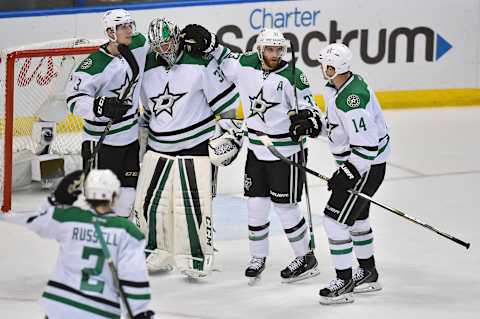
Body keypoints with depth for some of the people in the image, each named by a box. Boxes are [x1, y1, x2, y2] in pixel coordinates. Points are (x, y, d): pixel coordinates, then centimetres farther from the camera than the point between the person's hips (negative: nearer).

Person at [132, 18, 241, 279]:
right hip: (158, 148, 5)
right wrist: (144, 140, 22)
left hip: (196, 147, -5)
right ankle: (158, 255, 20)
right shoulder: (147, 71, 5)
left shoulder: (200, 64, -11)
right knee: (149, 203, 4)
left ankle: (196, 257, 7)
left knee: (193, 205, -7)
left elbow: (226, 101, -7)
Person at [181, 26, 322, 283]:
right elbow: (224, 60, 16)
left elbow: (310, 109, -14)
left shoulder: (291, 76, -15)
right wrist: (206, 42, 0)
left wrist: (307, 121, -35)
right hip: (256, 150, 5)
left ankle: (305, 257, 16)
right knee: (256, 204, 9)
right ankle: (258, 257, 25)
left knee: (285, 207, 1)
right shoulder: (246, 66, -3)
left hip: (285, 151, -5)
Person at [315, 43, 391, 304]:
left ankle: (344, 283, -2)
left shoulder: (351, 100, -30)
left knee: (335, 219, -10)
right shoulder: (335, 88, 2)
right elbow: (335, 122, 18)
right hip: (354, 162, 11)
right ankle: (368, 273, 39)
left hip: (367, 166, -11)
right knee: (356, 217, 24)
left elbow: (366, 146, -30)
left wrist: (347, 174, -26)